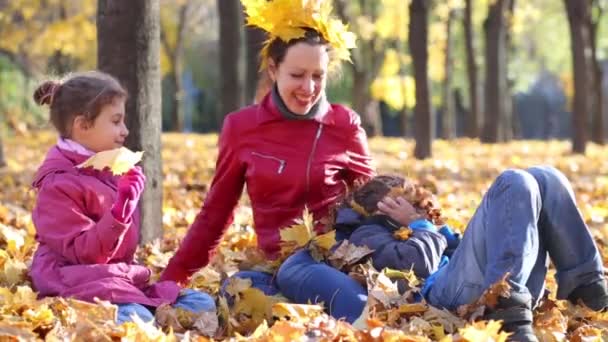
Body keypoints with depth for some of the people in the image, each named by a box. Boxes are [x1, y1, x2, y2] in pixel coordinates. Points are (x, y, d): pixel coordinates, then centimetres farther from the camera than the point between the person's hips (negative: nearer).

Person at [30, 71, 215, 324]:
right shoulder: (59, 183, -12)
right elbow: (82, 253, -20)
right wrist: (120, 210, -28)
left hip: (123, 281, 9)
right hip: (81, 287, -9)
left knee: (202, 304, -8)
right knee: (136, 321, -39)